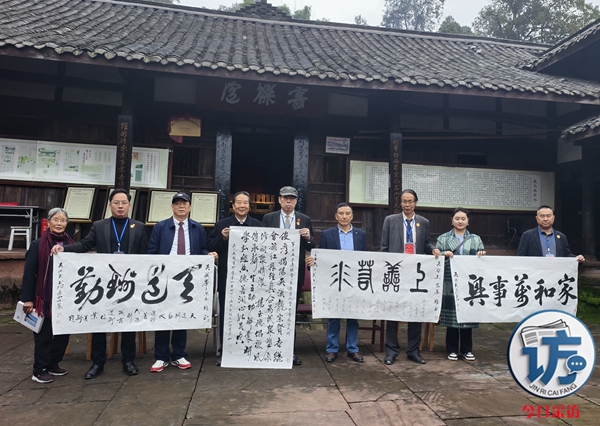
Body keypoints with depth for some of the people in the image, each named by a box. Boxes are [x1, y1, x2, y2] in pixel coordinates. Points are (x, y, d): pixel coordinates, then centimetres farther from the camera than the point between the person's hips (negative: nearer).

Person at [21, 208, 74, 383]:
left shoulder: (70, 244, 7)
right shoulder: (38, 245, -6)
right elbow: (29, 273, -7)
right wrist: (27, 298, -11)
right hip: (45, 298, -4)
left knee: (63, 332, 10)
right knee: (44, 335, 3)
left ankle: (53, 364, 26)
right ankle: (39, 370, 15)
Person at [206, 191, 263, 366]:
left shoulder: (258, 225, 6)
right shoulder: (222, 225, 4)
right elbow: (209, 247, -2)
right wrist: (222, 237, -17)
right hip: (227, 279, 0)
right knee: (226, 316, 9)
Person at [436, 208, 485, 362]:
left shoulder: (476, 239, 12)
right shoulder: (443, 238, 6)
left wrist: (482, 255, -10)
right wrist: (444, 254, -18)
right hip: (450, 283, -2)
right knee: (451, 315, 1)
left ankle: (467, 350, 20)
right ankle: (452, 350, 14)